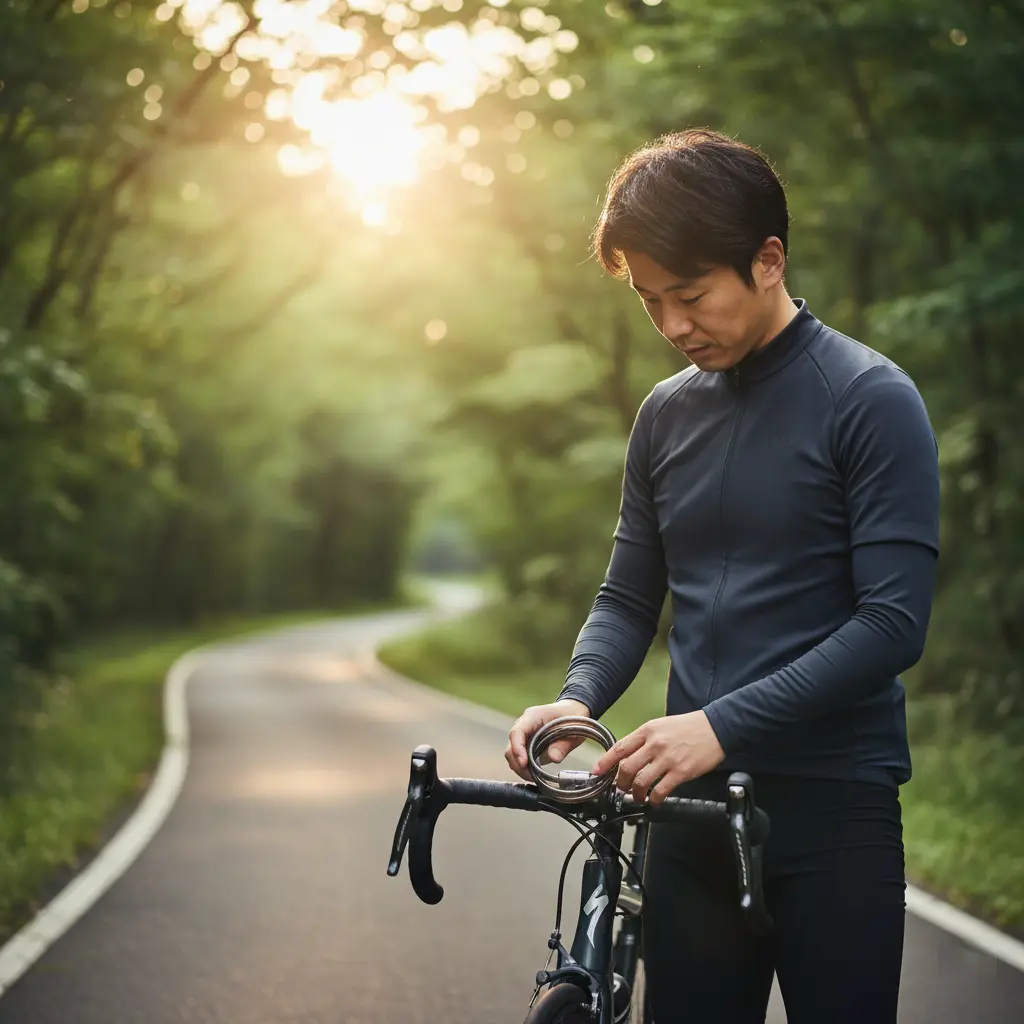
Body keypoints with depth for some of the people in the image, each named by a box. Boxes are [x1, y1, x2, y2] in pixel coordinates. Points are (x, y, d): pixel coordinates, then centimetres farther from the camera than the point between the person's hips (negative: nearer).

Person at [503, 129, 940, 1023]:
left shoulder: (870, 400, -7)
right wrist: (579, 698, -7)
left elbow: (894, 621, -14)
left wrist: (723, 725, -22)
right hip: (691, 808, 5)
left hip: (832, 812, -5)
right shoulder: (667, 414, 11)